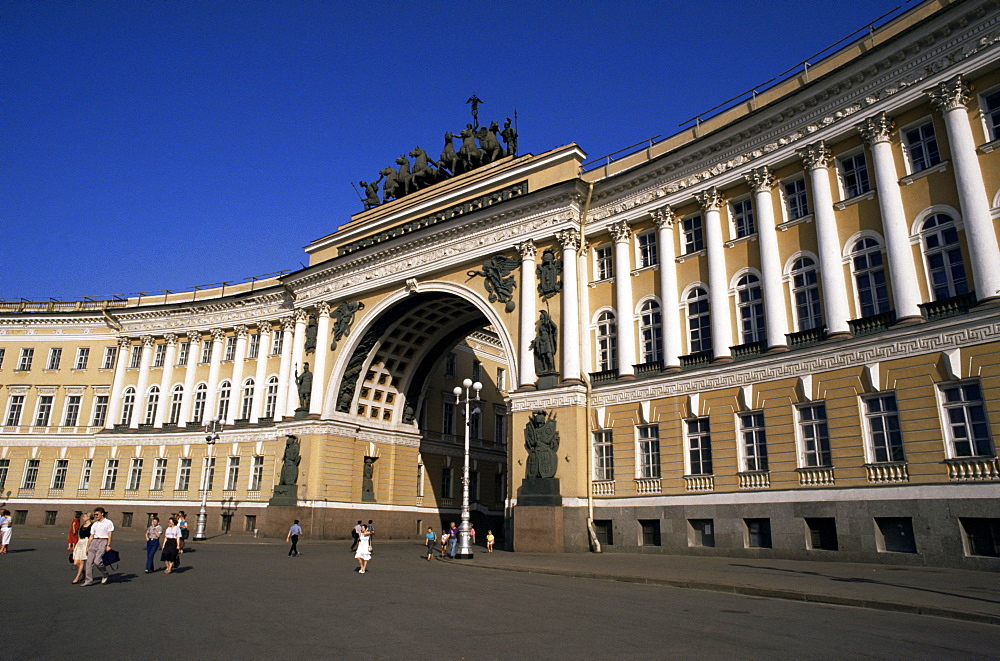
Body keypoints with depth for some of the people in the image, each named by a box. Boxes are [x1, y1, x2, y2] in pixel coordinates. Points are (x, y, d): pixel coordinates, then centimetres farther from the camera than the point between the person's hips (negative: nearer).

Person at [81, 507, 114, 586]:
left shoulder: (108, 522, 1)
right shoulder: (94, 524, 17)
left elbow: (110, 535, -6)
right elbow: (91, 536, 18)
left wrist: (108, 545, -14)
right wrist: (87, 547, 11)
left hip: (103, 541, -6)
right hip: (94, 542, 6)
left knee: (97, 561, -18)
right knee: (89, 561, -4)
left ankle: (105, 575, 5)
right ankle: (88, 580, 1)